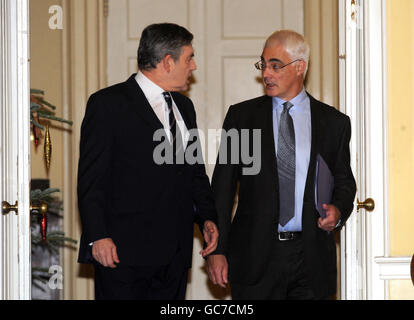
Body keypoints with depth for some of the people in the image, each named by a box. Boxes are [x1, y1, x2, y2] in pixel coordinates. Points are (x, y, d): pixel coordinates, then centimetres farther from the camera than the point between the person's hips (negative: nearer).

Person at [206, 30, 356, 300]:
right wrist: (217, 249, -2)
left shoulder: (334, 122, 7)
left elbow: (344, 181, 15)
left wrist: (338, 211, -9)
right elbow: (223, 185, 4)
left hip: (311, 255, 1)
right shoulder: (241, 116, 6)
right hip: (255, 255, 0)